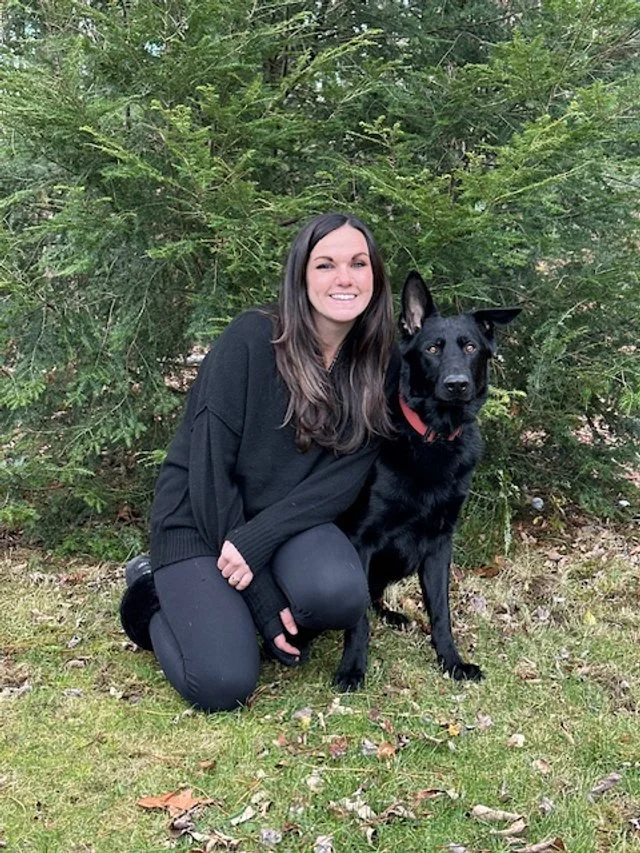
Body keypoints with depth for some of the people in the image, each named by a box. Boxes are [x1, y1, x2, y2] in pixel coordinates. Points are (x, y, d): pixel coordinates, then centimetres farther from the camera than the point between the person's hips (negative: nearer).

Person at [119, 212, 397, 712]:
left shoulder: (375, 367, -4)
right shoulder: (251, 340, -18)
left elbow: (342, 480, -9)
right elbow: (210, 468, -19)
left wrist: (257, 541, -25)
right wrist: (264, 601, -19)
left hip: (288, 522, 4)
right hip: (202, 520, -3)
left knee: (340, 594, -30)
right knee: (223, 686, -19)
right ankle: (154, 589, 11)